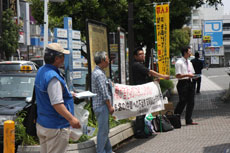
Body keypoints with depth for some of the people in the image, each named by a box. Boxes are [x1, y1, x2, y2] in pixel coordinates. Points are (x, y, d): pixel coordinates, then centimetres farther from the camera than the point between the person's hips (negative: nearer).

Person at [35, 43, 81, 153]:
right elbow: (57, 103, -28)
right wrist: (71, 119, -28)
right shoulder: (53, 77, -23)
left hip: (41, 124, 10)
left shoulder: (41, 71, 9)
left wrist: (68, 94, 29)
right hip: (55, 127, -10)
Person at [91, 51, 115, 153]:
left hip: (98, 105, 11)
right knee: (103, 131, -5)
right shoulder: (99, 74, -19)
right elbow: (104, 94, -18)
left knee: (105, 130, 16)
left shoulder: (96, 72, 14)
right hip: (102, 106, -11)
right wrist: (110, 107, -13)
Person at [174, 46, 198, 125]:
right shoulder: (179, 63, -11)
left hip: (189, 83, 8)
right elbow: (177, 75, -16)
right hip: (182, 83, -8)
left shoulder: (189, 62, 15)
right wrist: (187, 75, -19)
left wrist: (193, 76, 0)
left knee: (191, 102, 5)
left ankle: (188, 120, 10)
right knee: (182, 102, -6)